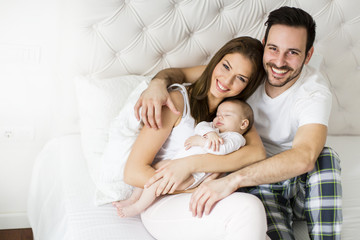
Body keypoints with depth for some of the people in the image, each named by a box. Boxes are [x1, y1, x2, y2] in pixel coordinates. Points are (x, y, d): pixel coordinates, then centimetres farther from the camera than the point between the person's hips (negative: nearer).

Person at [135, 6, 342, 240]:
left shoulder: (315, 93, -20)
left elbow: (303, 158, -39)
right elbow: (181, 72, -3)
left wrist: (231, 180, -51)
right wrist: (158, 83, -29)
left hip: (301, 181, 1)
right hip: (257, 180, 0)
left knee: (325, 157, -35)